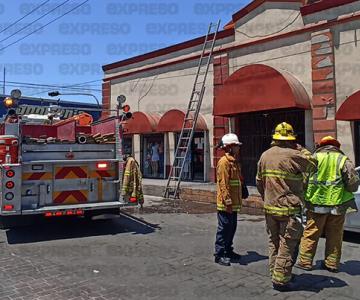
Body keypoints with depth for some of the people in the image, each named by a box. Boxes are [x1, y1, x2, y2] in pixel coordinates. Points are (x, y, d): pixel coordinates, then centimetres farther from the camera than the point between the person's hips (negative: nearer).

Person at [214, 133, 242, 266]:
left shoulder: (234, 162, 16)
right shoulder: (224, 162, -15)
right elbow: (223, 184, -20)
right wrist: (228, 202, -23)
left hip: (233, 203, 9)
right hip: (226, 204, -9)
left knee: (232, 228, 16)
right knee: (224, 228, -2)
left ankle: (228, 251, 29)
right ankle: (219, 254, 9)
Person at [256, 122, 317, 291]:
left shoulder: (265, 155, 5)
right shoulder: (293, 155, -16)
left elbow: (259, 182, 11)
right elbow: (312, 164, 0)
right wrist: (300, 149, 7)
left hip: (269, 208, 7)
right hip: (288, 209, -6)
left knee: (274, 243, 18)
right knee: (287, 246, 3)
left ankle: (275, 273, 29)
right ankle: (280, 280, 7)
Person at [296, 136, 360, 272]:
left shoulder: (313, 158, 0)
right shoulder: (343, 160, 2)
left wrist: (305, 197, 12)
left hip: (316, 204, -1)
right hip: (338, 205, 1)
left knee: (310, 234, 8)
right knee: (334, 236, 13)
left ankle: (305, 261, 13)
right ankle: (332, 263, 20)